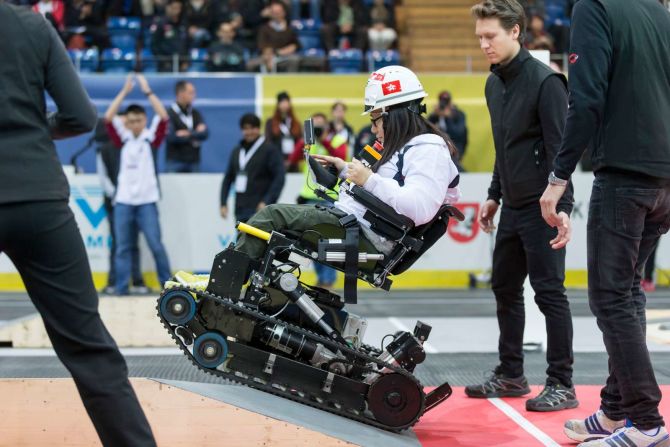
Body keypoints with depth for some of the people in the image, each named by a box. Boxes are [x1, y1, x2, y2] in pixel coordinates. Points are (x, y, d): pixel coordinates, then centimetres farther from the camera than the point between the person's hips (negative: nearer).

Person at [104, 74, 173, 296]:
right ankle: (121, 290, 7)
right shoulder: (123, 138, 7)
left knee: (156, 245, -2)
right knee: (122, 248, 3)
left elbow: (164, 117, -10)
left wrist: (147, 91, -11)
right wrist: (124, 91, -8)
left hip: (146, 201, -2)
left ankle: (167, 285, 9)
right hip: (123, 201, 2)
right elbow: (108, 118, -5)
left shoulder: (151, 137, 4)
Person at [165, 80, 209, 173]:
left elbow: (205, 133, 1)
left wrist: (189, 134, -14)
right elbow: (171, 137, -15)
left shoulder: (196, 113, 11)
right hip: (175, 162, -5)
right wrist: (195, 136, -5)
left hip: (194, 162, 5)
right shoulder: (169, 114, -5)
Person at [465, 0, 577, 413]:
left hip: (541, 207, -9)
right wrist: (494, 196, 20)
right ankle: (511, 375, 25)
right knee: (505, 289, 13)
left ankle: (562, 385, 3)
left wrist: (562, 205, -23)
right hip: (512, 208, 9)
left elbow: (560, 148, -18)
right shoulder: (495, 84, 12)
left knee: (550, 293, -4)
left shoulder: (545, 81, -14)